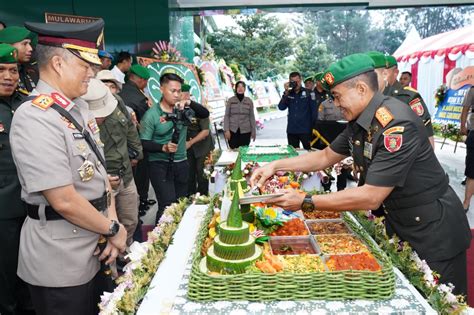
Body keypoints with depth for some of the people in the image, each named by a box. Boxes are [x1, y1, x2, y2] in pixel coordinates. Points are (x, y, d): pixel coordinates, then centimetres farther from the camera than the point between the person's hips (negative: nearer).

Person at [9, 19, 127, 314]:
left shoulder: (80, 107, 5)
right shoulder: (35, 118, -22)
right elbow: (64, 201, -25)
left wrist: (112, 225, -2)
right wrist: (113, 229, -12)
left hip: (93, 248, 8)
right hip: (60, 260, -8)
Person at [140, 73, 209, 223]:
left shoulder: (183, 109, 2)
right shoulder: (151, 115, -9)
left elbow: (205, 114, -4)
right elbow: (144, 143, -10)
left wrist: (189, 103, -19)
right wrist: (163, 147, -26)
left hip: (181, 163, 5)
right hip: (160, 165, -5)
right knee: (168, 206, -12)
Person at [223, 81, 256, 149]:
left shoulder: (249, 101, 3)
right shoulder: (230, 100, 1)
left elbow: (251, 117, 7)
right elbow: (226, 116, 1)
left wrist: (254, 131, 5)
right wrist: (226, 130, -7)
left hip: (245, 131, 1)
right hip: (233, 130, 0)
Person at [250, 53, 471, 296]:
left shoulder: (396, 125, -30)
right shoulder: (358, 124, -1)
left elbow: (371, 197, -31)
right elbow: (326, 157, 9)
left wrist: (305, 202, -28)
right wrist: (276, 166, -1)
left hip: (433, 231, -8)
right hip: (398, 222, 8)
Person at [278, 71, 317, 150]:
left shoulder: (308, 93, -1)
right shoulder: (288, 94, 8)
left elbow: (314, 111, -1)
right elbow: (281, 108, -3)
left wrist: (313, 127, -5)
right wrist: (286, 92, -10)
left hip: (305, 130, -3)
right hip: (291, 130, 3)